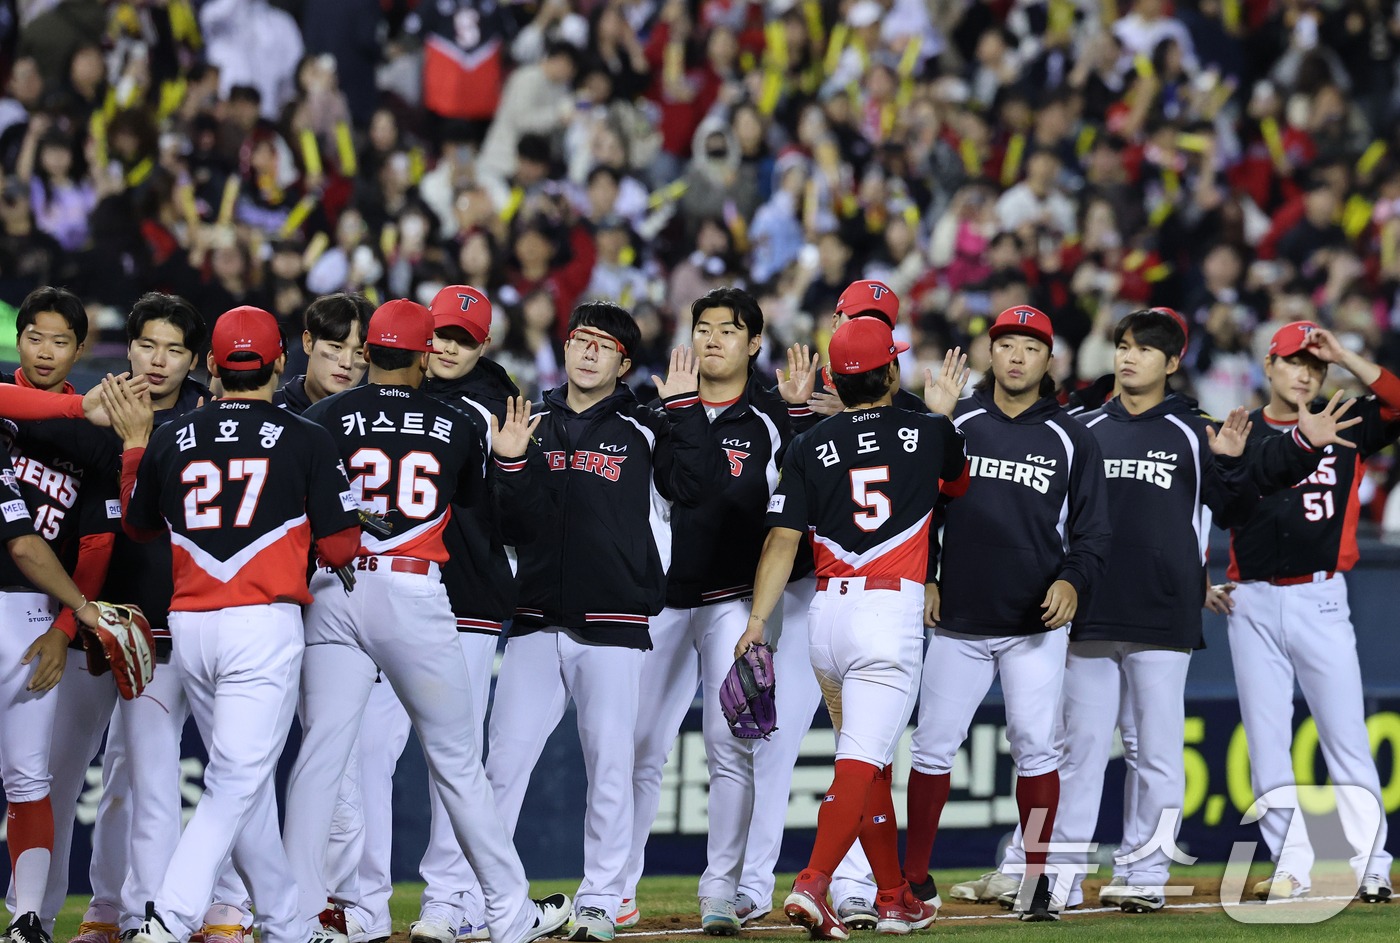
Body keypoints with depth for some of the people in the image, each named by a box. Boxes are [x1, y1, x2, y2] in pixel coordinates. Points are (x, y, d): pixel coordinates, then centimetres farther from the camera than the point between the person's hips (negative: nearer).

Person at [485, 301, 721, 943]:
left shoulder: (644, 431, 7)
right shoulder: (531, 425, 13)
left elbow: (697, 484, -7)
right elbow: (504, 513, 7)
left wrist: (683, 408, -11)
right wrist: (509, 464, -10)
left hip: (613, 626, -2)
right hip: (537, 622, 2)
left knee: (610, 764, -1)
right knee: (505, 758, -3)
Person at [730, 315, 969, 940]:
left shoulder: (809, 447, 6)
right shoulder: (930, 434, 4)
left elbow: (783, 539, -3)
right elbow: (958, 483, 28)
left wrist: (757, 621, -4)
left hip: (827, 611, 4)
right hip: (893, 611, -4)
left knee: (869, 760, 17)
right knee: (861, 761, -12)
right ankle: (812, 886, -28)